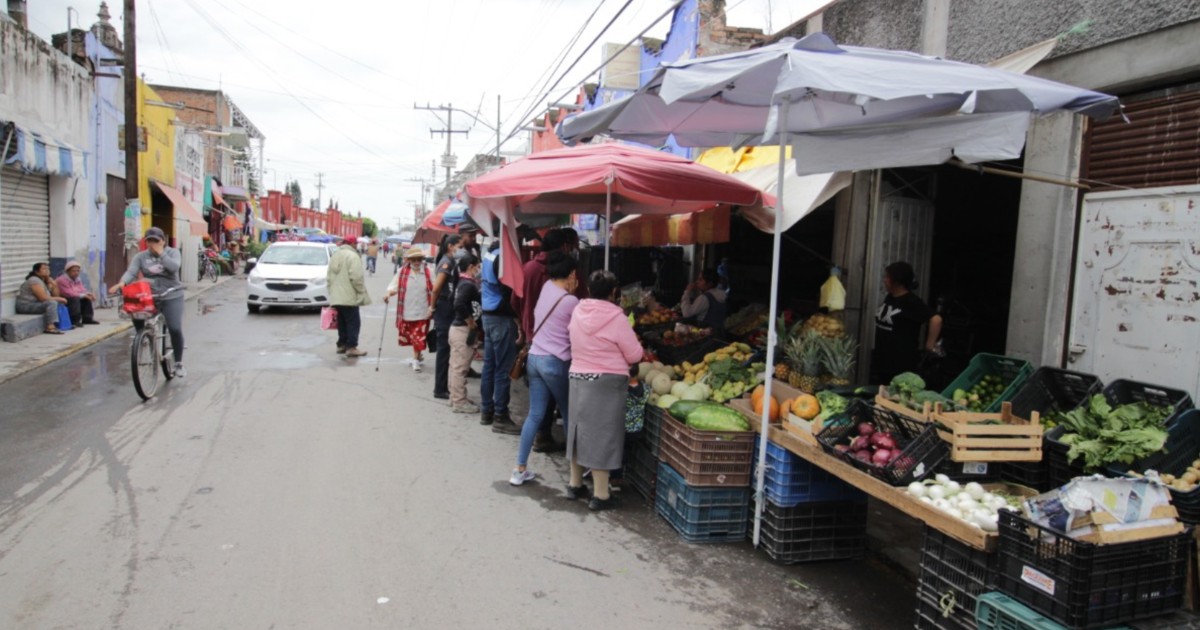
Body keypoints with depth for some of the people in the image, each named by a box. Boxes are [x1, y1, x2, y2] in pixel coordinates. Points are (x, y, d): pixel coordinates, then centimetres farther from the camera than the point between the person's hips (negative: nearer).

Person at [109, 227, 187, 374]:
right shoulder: (141, 256, 6)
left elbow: (174, 267, -18)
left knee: (175, 329, -12)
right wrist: (121, 283, -29)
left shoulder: (172, 252, 3)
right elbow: (131, 271, -10)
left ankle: (179, 364, 2)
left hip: (172, 296, -3)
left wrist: (161, 253, -14)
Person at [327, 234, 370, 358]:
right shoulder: (352, 256, -12)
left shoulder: (334, 256, 16)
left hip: (336, 296, 8)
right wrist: (361, 292, -11)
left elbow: (329, 277, 18)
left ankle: (342, 344, 20)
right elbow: (356, 277, -21)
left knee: (342, 322, 16)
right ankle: (351, 347, -8)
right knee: (353, 322, -4)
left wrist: (332, 292, 22)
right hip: (349, 297, -8)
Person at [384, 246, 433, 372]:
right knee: (410, 336, 14)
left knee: (418, 336, -3)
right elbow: (395, 285, -3)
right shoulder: (403, 271, -2)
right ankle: (419, 354, 36)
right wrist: (389, 293, -23)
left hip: (422, 311, -2)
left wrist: (432, 307, -5)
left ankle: (416, 359, 10)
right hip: (407, 311, 2)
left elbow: (433, 291, 1)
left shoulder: (428, 272, -3)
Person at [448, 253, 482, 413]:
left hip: (459, 328, 10)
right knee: (460, 367, -3)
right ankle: (459, 402, 4)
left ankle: (456, 398, 26)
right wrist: (471, 324, -21)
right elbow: (459, 305, -31)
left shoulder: (464, 283, 11)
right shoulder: (468, 285, -18)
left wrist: (471, 323, 10)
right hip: (463, 330, -10)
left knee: (456, 366, 16)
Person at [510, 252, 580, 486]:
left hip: (534, 358, 6)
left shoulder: (546, 289, 5)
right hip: (556, 362, -6)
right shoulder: (571, 301, -13)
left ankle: (520, 469, 11)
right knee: (570, 415, 10)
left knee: (535, 415, 10)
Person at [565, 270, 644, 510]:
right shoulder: (616, 317, -14)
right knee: (602, 434, 1)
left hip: (577, 377, 6)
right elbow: (634, 356, -8)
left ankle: (575, 484, 28)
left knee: (580, 430, 16)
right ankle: (600, 494, 7)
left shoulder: (578, 312, 1)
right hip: (607, 383, -5)